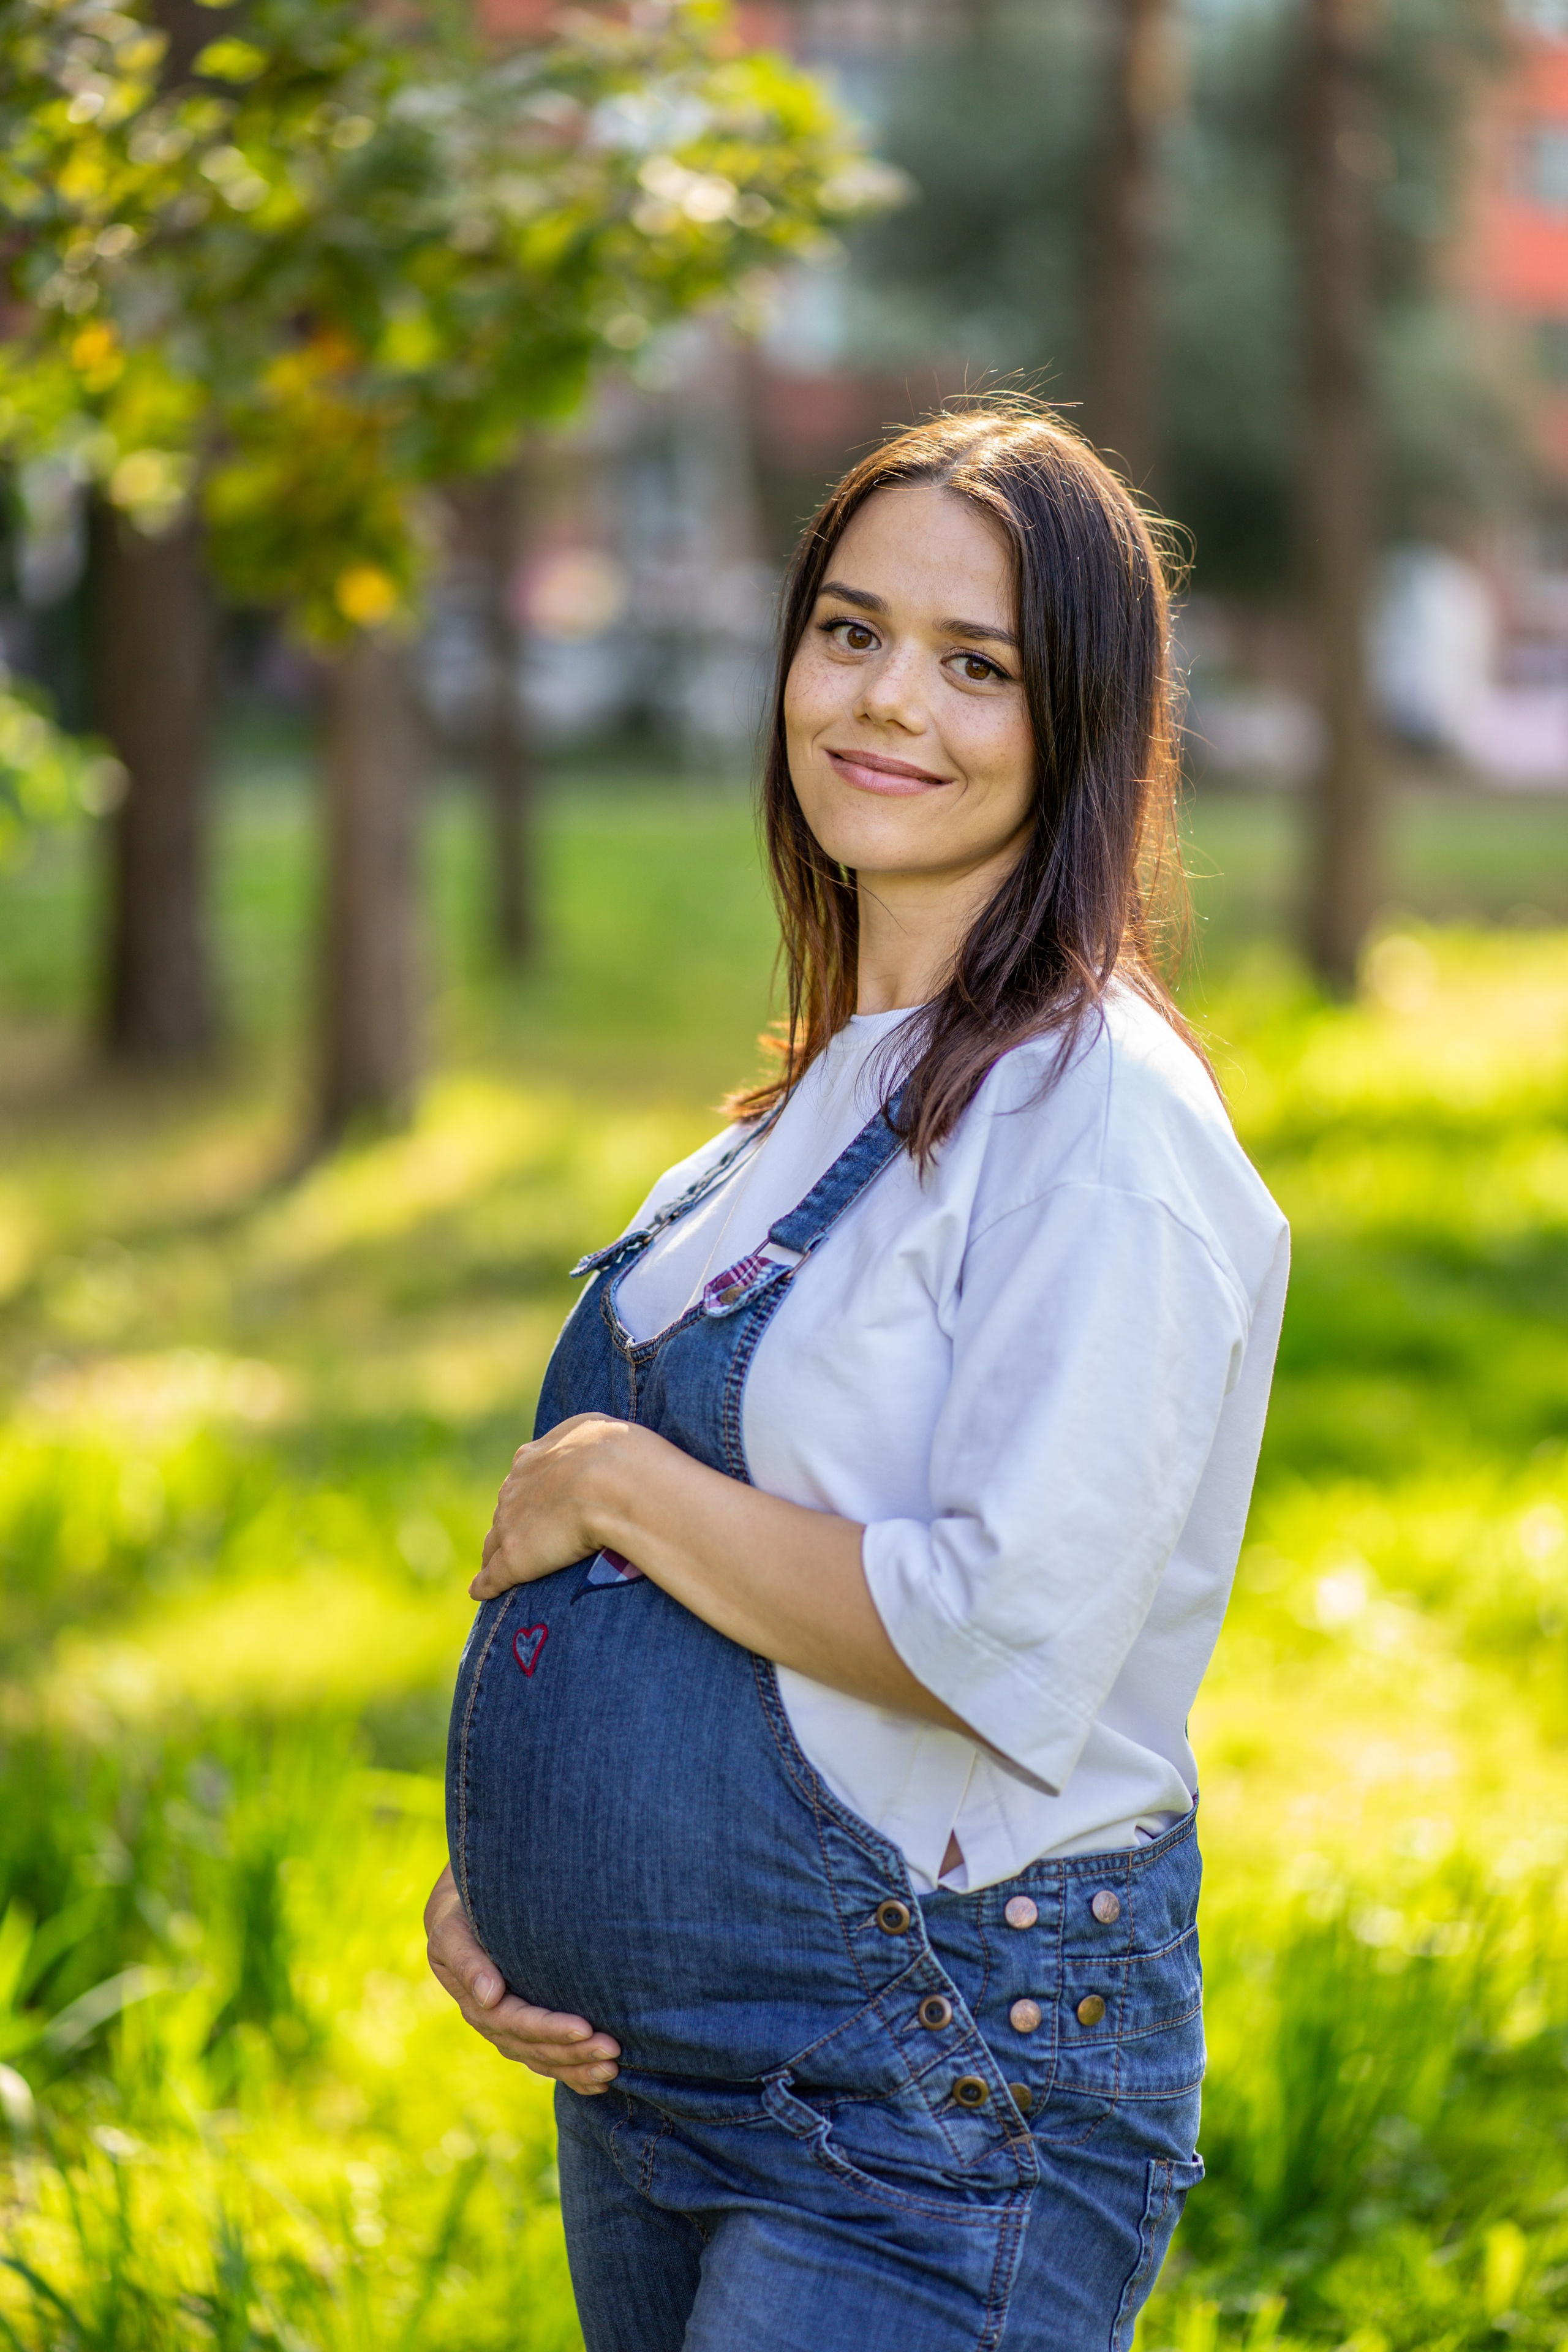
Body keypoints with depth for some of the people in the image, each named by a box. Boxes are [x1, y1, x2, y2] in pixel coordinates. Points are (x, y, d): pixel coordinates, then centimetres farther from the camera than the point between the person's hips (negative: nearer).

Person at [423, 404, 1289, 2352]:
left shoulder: (1103, 1119, -15)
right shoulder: (813, 1102, 11)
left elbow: (1008, 1644, -25)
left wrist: (609, 1483, -14)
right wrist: (486, 1871, 3)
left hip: (942, 2119, -8)